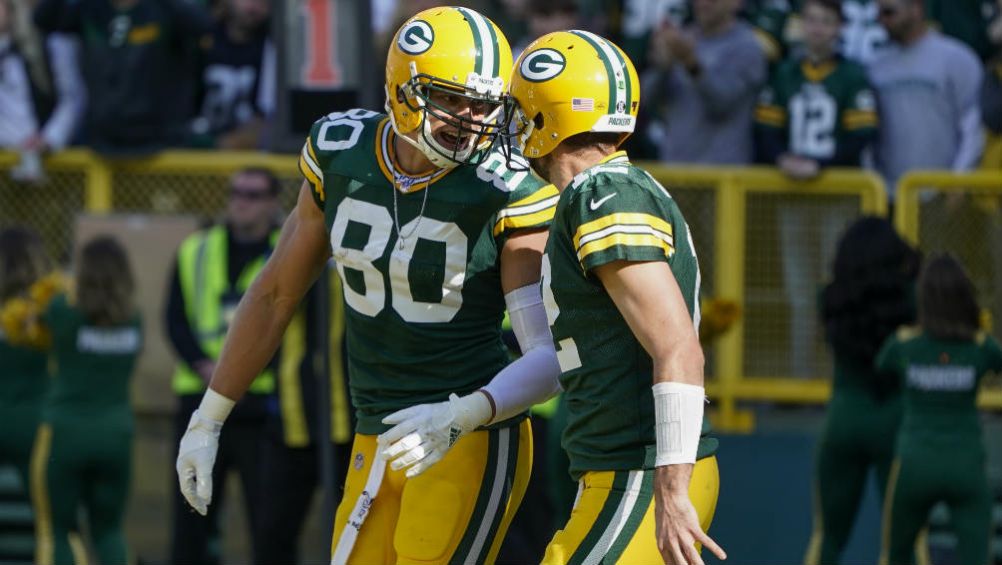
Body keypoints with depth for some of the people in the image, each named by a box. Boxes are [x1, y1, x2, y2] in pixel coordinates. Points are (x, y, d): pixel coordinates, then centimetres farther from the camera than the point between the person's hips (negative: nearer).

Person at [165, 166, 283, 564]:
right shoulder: (196, 252, 12)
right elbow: (176, 319, 6)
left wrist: (256, 363, -17)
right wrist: (204, 365, -10)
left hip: (262, 406, -3)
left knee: (268, 515, -5)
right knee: (191, 512, 6)